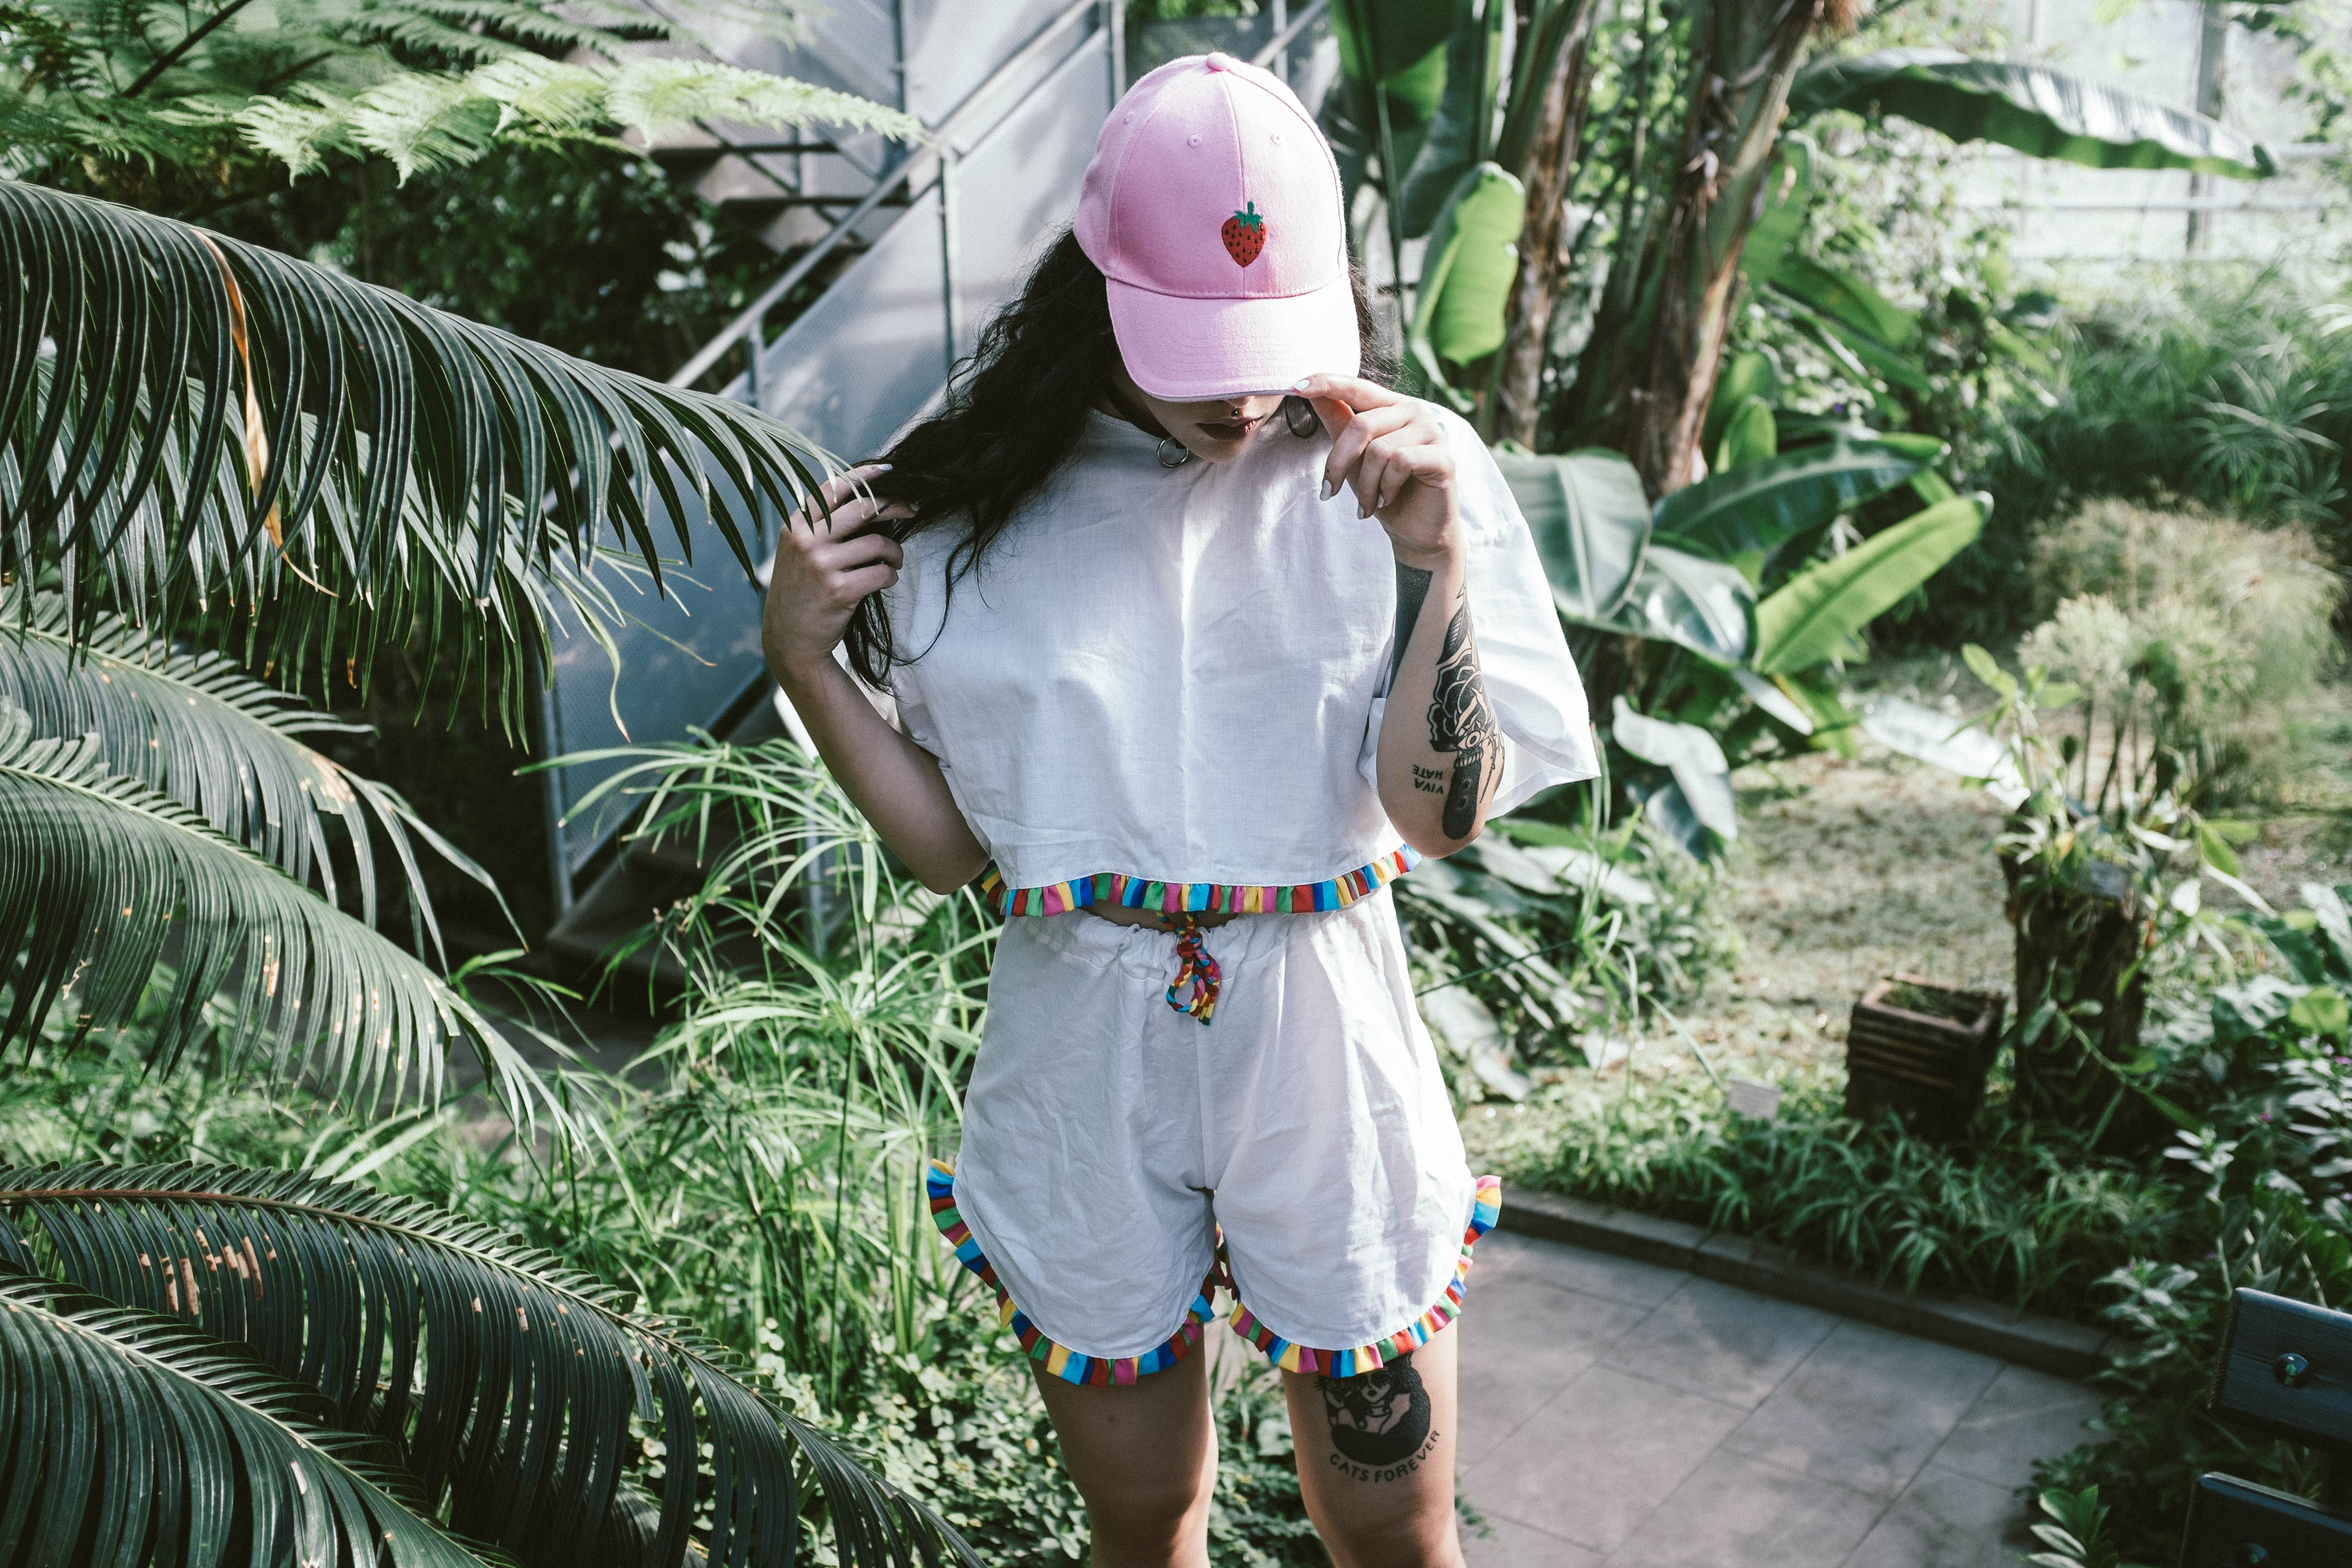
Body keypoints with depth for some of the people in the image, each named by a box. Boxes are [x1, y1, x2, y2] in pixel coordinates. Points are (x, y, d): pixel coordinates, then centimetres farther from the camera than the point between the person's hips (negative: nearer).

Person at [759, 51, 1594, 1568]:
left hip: (1322, 1056, -1)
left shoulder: (1394, 468, -7)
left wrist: (1434, 559, -23)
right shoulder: (976, 509, -4)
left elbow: (1442, 817, -12)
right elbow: (954, 846, 2)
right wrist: (802, 658, -9)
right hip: (1081, 1080, 1)